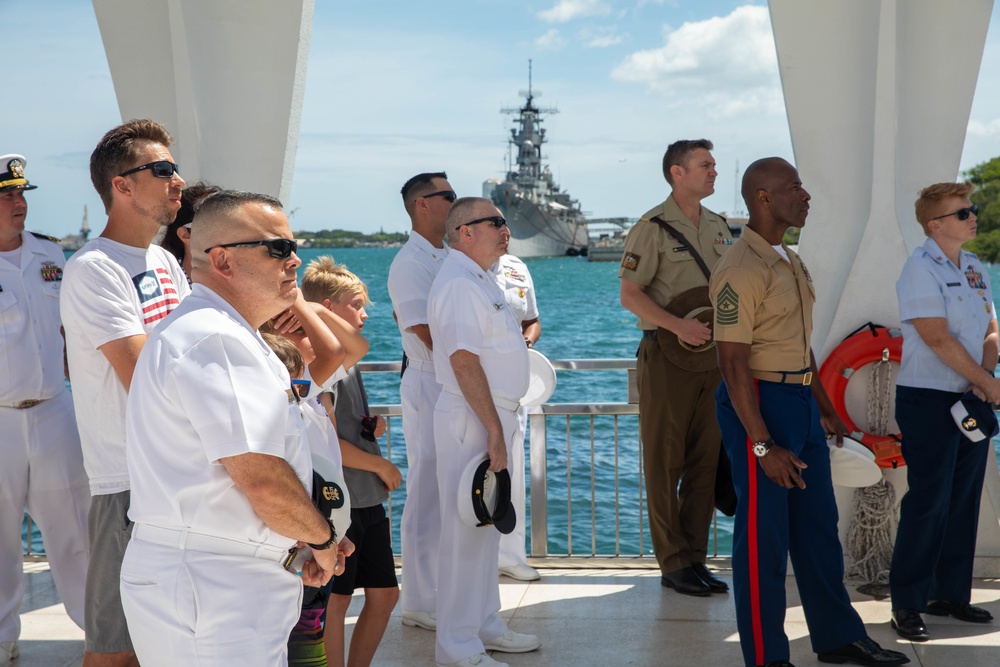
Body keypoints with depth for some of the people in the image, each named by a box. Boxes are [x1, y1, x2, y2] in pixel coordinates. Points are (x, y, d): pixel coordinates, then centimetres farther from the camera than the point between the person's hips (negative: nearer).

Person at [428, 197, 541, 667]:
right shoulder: (459, 283, -17)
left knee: (487, 526, 17)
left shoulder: (477, 280, 16)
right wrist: (494, 430, -24)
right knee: (465, 530, -5)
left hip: (492, 416, 11)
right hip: (473, 419, -10)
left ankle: (485, 624, 28)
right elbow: (464, 362, -24)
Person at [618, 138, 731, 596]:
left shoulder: (718, 227, 14)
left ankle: (696, 558, 17)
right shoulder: (653, 228, -8)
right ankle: (673, 563, 7)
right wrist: (679, 326, -23)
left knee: (706, 460, 9)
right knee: (665, 462, 0)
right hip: (668, 354, -7)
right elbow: (630, 295, -13)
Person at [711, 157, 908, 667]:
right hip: (758, 405, -9)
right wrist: (763, 446, -23)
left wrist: (825, 409, 23)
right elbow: (734, 363, -21)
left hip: (801, 403, 9)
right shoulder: (741, 270, -18)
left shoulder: (789, 261, 13)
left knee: (818, 527, 17)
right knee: (763, 537, 0)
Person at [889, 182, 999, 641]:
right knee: (928, 503, -6)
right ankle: (907, 604, 2)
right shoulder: (921, 269, -11)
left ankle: (951, 594, 21)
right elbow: (939, 339, -17)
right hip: (929, 400, -7)